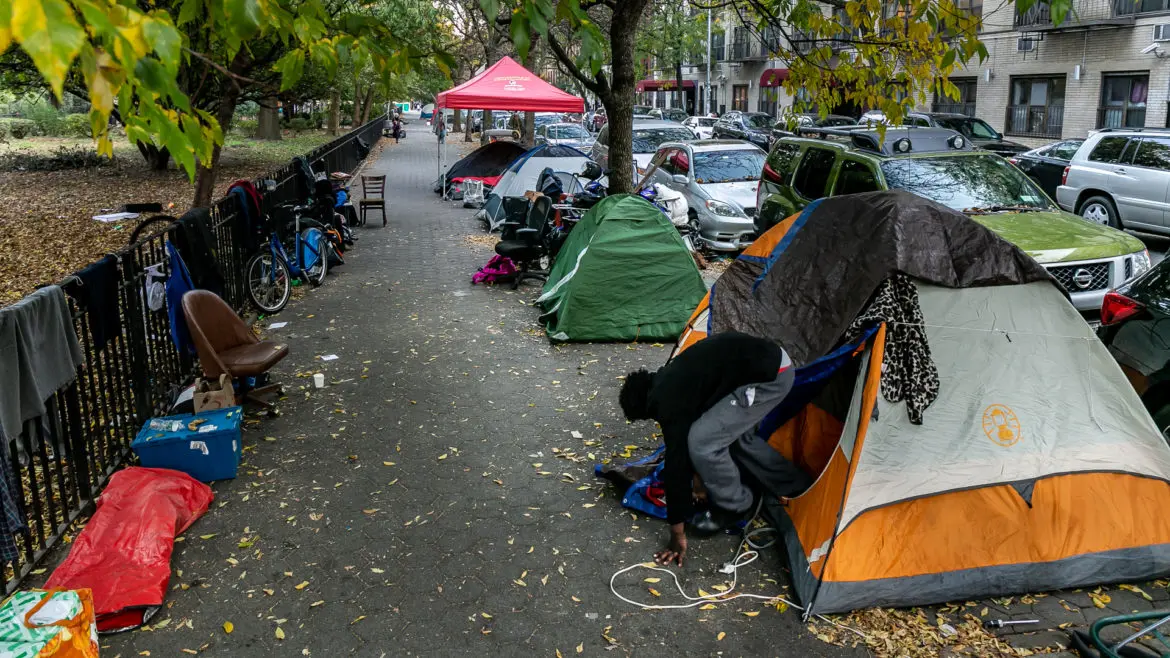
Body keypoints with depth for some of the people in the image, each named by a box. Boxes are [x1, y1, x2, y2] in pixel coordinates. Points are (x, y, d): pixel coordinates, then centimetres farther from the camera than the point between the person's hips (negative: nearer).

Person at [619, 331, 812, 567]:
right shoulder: (668, 382, 17)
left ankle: (732, 506, 14)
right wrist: (690, 481, 45)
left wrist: (677, 533, -6)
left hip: (769, 375, -10)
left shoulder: (668, 400, -11)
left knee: (702, 440, -8)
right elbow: (683, 440, 32)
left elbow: (676, 459, -11)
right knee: (735, 433, 27)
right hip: (771, 361, 10)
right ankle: (797, 486, 39)